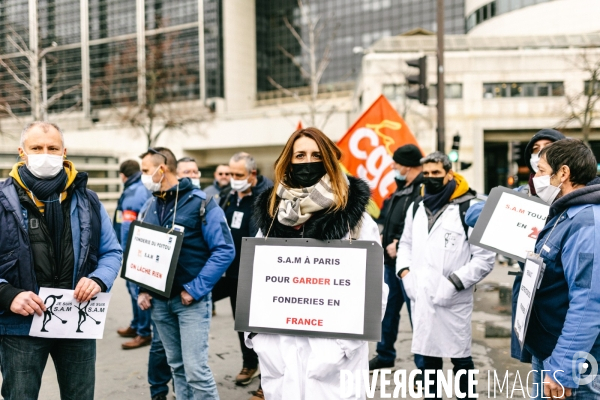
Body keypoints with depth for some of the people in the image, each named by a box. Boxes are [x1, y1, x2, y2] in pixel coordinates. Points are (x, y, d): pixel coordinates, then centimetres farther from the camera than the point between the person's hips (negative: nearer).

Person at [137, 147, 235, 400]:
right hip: (159, 299, 6)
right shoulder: (149, 207, 10)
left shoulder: (201, 204, -10)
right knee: (177, 365, 15)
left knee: (195, 368, -9)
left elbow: (224, 250, -15)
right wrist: (142, 289, 3)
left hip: (190, 299, -6)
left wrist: (196, 289, -18)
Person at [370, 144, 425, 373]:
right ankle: (385, 355, 35)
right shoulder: (402, 187, 14)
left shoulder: (424, 189, -18)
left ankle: (423, 364, 13)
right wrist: (384, 236, 9)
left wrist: (399, 244, -22)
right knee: (387, 309, 19)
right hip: (391, 259, 10)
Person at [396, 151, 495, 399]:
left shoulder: (469, 208, -9)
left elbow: (485, 258, -11)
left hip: (454, 300, -5)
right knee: (428, 354, 16)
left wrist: (454, 283, -16)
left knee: (460, 357, 7)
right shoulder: (416, 208, 12)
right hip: (421, 297, 5)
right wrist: (405, 271, 5)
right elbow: (406, 243, 22)